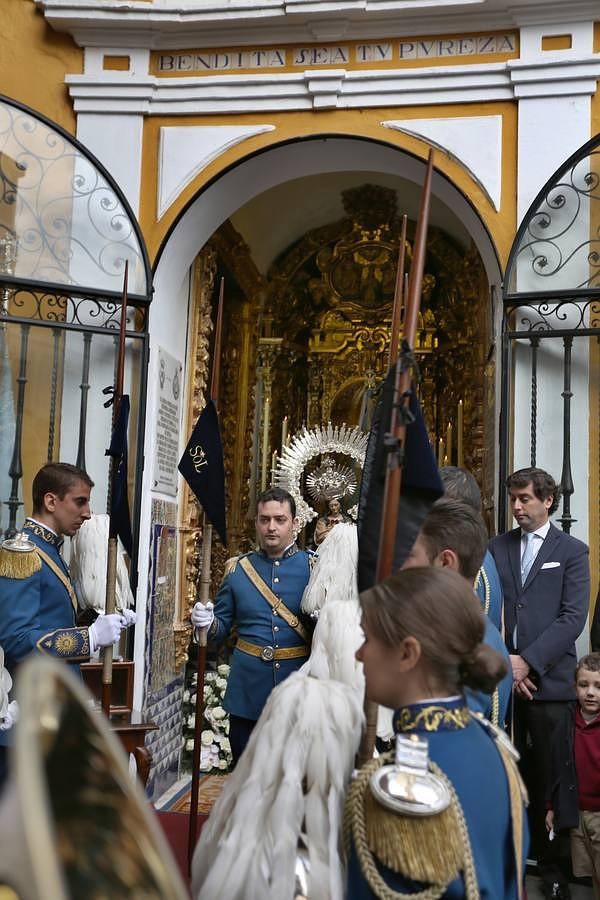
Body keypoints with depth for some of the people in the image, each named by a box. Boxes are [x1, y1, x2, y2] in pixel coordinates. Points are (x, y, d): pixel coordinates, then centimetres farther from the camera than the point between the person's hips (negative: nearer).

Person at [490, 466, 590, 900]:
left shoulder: (573, 551, 3)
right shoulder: (496, 547, 10)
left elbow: (573, 617, -6)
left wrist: (528, 661, -14)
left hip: (548, 681, -2)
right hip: (501, 678, 2)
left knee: (549, 778, 5)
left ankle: (552, 863, 20)